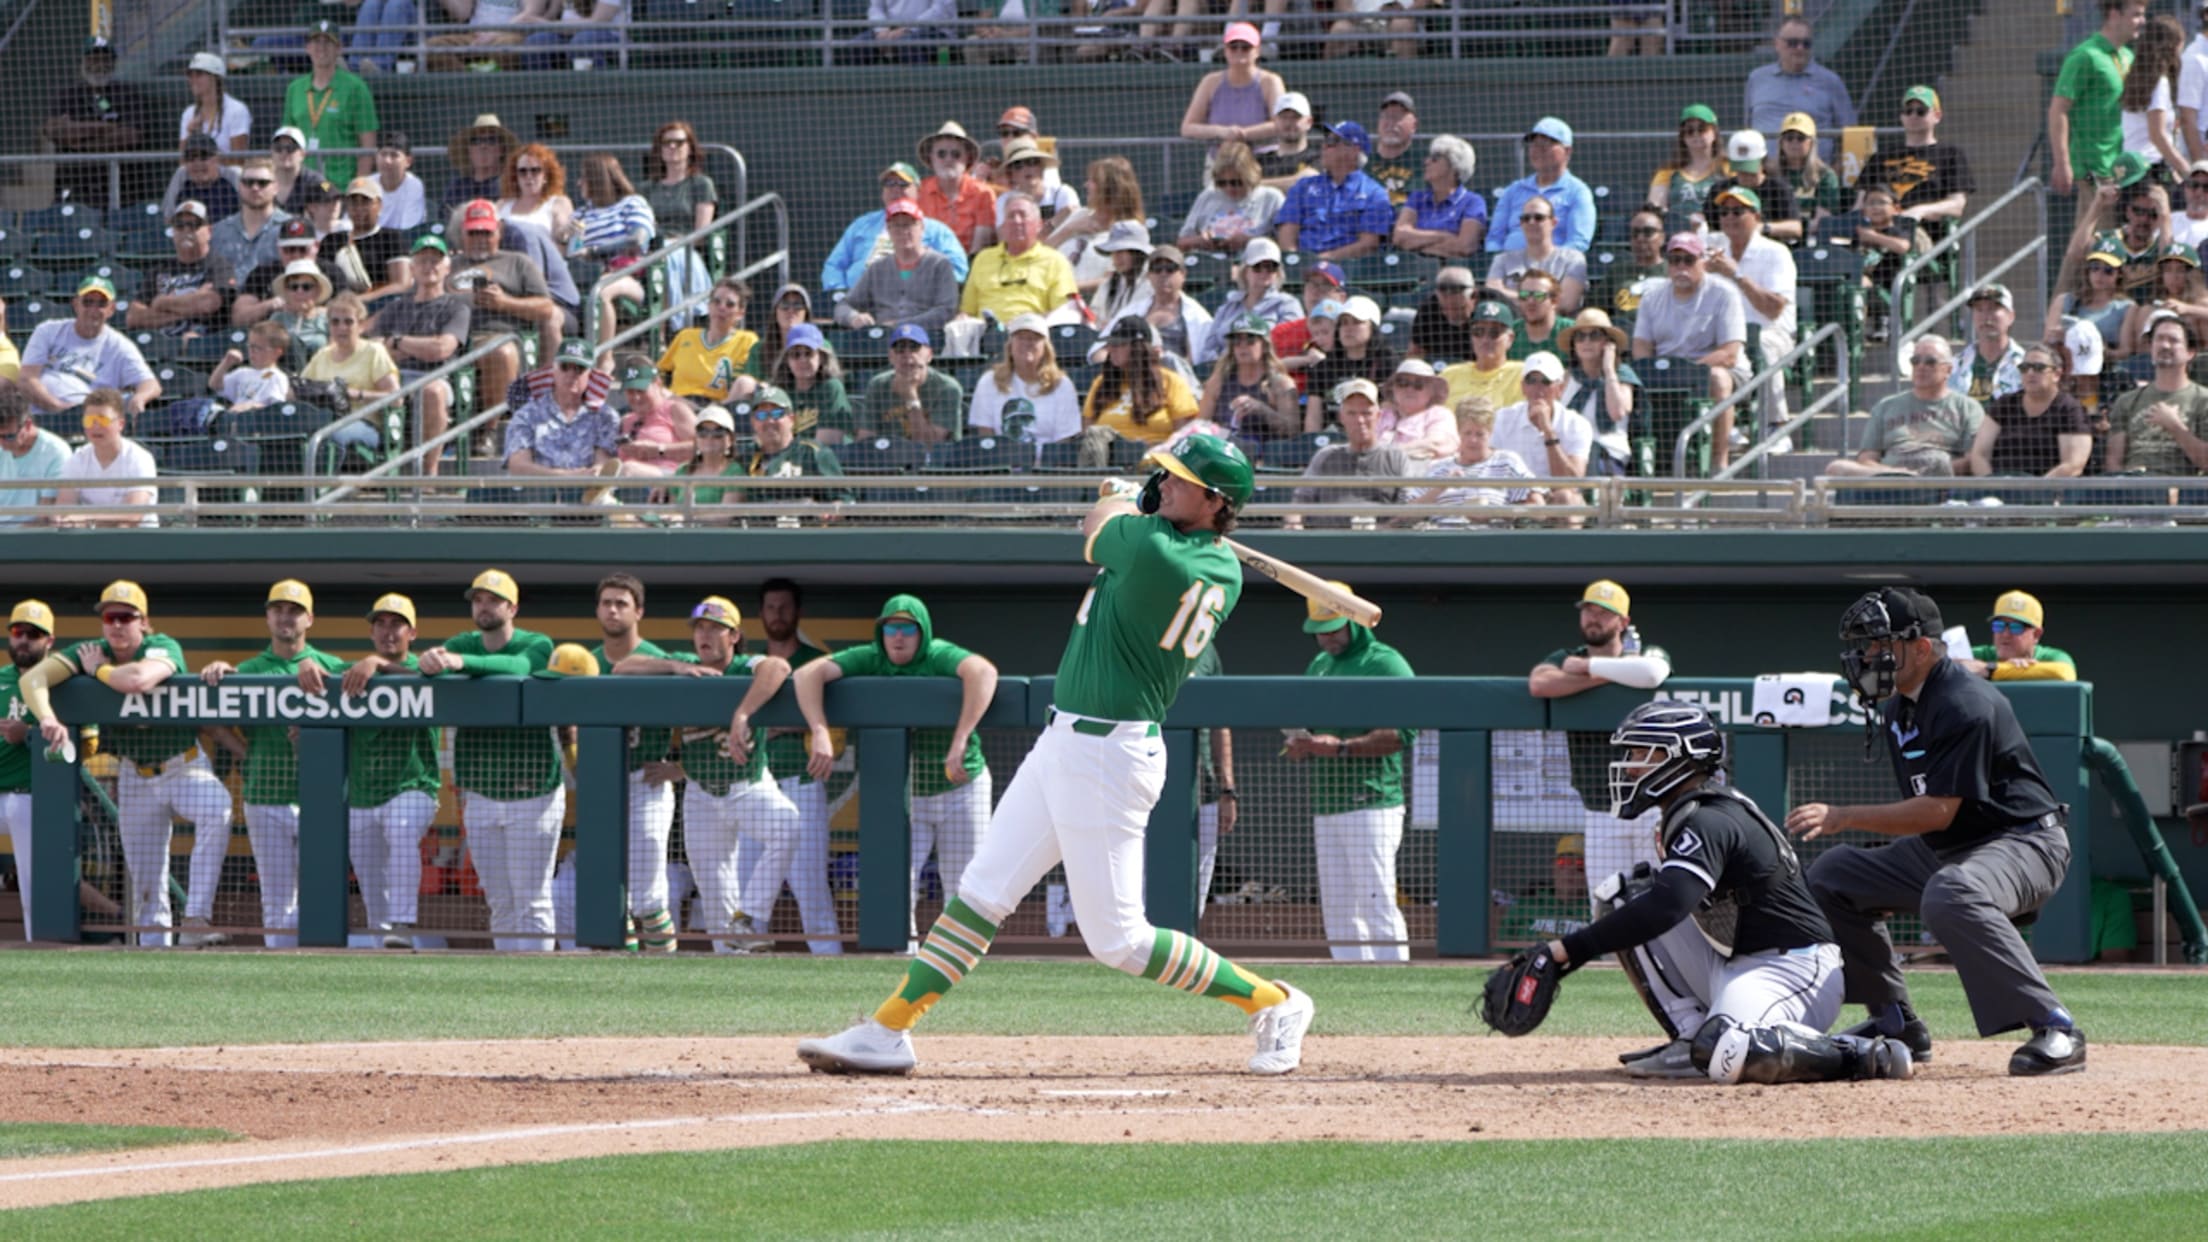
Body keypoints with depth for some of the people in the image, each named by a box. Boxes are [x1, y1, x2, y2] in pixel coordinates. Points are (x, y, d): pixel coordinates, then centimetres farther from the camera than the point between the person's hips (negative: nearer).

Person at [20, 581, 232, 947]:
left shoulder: (163, 648, -18)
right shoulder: (90, 653, -7)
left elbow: (138, 681, -41)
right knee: (144, 876, 3)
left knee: (217, 810, -34)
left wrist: (99, 670, -21)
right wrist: (47, 718, -40)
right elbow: (32, 678, -20)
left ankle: (195, 922, -38)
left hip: (184, 766, -4)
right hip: (135, 776, 4)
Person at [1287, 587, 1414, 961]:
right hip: (1325, 808, 8)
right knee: (1336, 912, 6)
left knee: (1376, 903, -12)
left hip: (1371, 803, -8)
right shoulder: (1318, 666, 19)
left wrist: (1342, 747, -22)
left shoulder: (1384, 663, -5)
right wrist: (1298, 744, -1)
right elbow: (1302, 726, 24)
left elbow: (1405, 733, -15)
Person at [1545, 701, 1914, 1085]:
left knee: (1725, 1058, -38)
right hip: (1732, 966, 10)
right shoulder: (1689, 814, 11)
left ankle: (1863, 1053, -18)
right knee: (1620, 894, 6)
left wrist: (1567, 949, -36)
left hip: (1791, 968, -10)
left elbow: (1663, 910, -34)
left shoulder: (1707, 822, -20)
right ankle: (1694, 1035, 4)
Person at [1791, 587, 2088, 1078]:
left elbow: (1939, 811, -27)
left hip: (2024, 843, -10)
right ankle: (1896, 1024, 14)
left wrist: (1844, 817, -28)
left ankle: (2055, 1028, -37)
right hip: (1941, 849, 10)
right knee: (1830, 874, 10)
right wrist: (1891, 883, 11)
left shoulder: (1965, 706, -23)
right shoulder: (1896, 709, 7)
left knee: (1950, 894, -41)